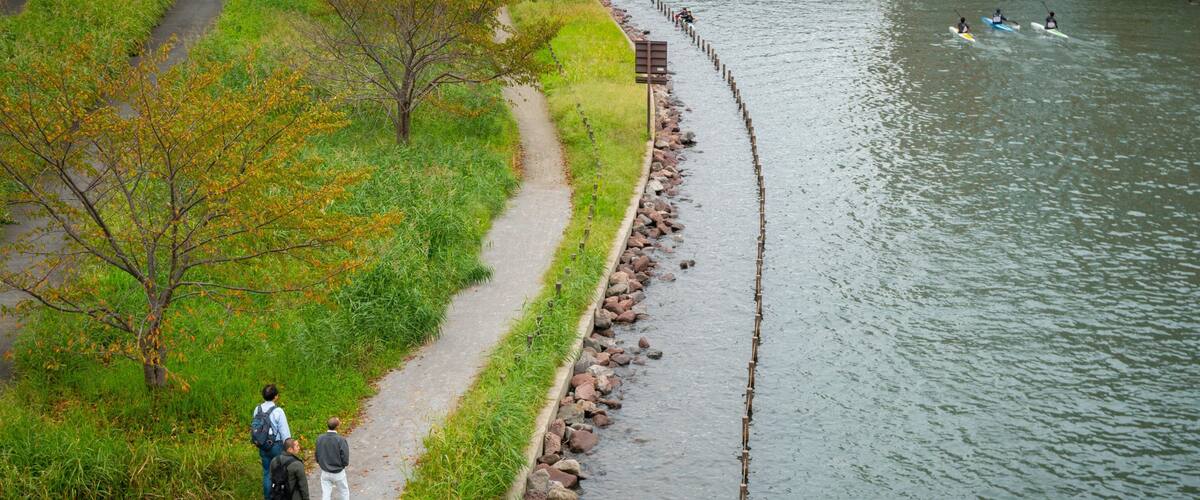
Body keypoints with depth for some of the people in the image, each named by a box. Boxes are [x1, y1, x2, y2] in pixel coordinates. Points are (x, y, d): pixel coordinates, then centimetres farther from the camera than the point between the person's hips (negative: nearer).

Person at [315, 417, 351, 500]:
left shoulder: (320, 439, -10)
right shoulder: (341, 440, -23)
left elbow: (317, 458, 0)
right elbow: (345, 461, -19)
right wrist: (340, 464, 3)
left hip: (325, 473, 3)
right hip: (338, 473, -3)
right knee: (344, 493, 18)